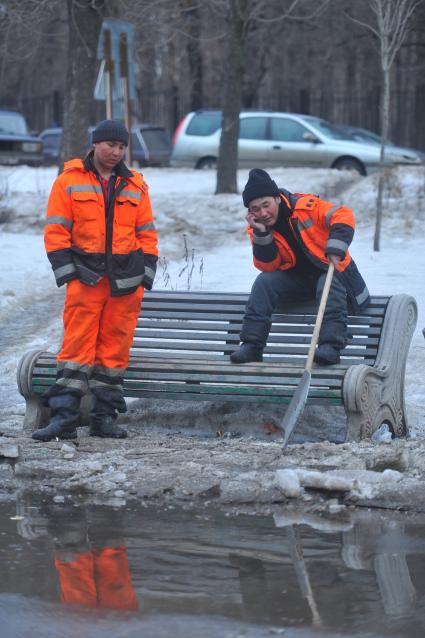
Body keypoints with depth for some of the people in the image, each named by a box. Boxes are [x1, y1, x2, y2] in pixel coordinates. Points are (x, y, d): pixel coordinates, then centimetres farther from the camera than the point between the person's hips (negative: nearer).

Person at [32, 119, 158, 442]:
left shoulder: (135, 185, 12)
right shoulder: (70, 180, 2)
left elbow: (146, 233, 15)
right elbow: (56, 230, 1)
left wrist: (147, 271, 6)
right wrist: (66, 269, -7)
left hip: (126, 280, 3)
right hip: (86, 276, -3)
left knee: (115, 347, 4)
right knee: (77, 345, -8)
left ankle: (104, 416, 11)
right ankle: (64, 415, -11)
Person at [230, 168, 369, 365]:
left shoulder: (305, 206, -18)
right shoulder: (257, 227, -4)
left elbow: (343, 216, -22)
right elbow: (268, 266, -9)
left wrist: (335, 248, -33)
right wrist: (261, 235, -21)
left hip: (330, 272, -4)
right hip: (296, 278, 4)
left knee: (329, 284, -36)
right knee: (264, 282, -19)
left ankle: (331, 346, -42)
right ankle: (252, 345, -21)